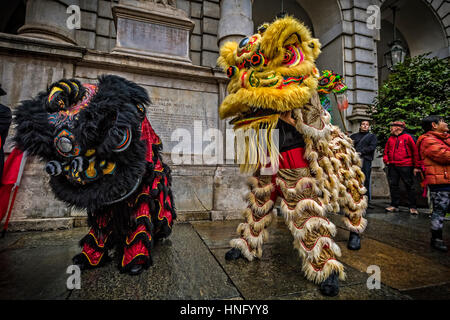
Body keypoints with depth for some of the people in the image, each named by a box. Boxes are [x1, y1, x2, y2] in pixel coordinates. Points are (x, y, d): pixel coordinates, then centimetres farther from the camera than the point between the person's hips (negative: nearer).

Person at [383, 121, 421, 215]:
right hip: (392, 166, 5)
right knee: (393, 186, 7)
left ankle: (412, 207, 10)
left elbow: (415, 151, -3)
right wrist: (386, 160, 4)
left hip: (405, 166, -5)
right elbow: (386, 151, 22)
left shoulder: (408, 137, -2)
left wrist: (416, 166, -6)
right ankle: (394, 205, 16)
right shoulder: (390, 138, 14)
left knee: (409, 186, 2)